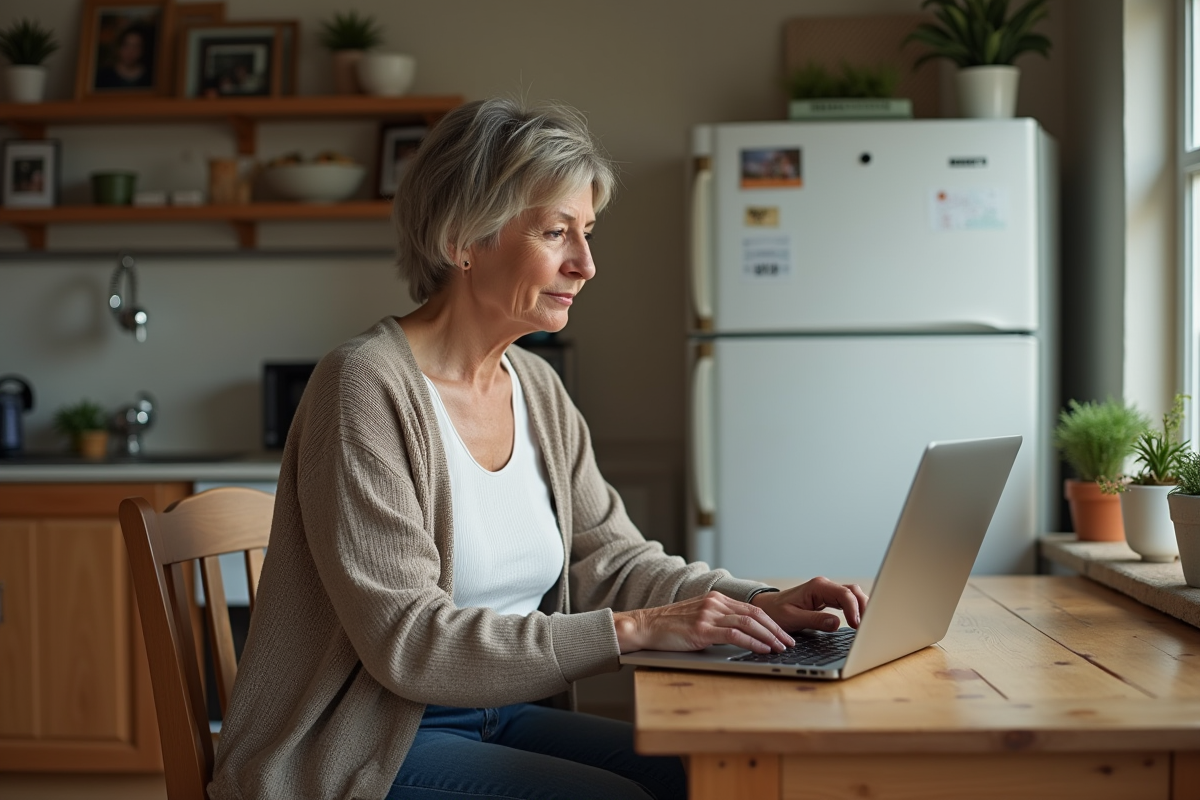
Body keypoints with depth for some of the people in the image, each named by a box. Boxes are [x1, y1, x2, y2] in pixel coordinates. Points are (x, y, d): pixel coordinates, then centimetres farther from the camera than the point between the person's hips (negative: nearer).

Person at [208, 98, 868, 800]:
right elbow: (408, 641, -24)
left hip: (497, 716, 7)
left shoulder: (538, 388, 6)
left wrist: (759, 604, -8)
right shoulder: (370, 387, -19)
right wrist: (635, 629, -27)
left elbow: (610, 558, 9)